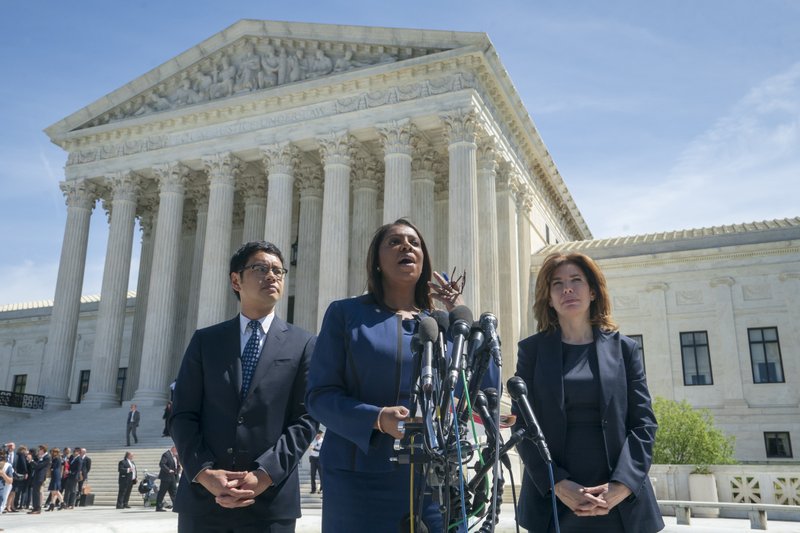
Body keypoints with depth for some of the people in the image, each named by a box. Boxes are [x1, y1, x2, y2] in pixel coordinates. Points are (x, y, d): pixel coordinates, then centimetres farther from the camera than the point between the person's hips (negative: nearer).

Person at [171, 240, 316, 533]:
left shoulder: (303, 344, 4)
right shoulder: (205, 340, 9)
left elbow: (306, 419, -2)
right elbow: (183, 414, 4)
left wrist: (264, 474, -13)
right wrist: (203, 472, -11)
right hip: (202, 496, 2)